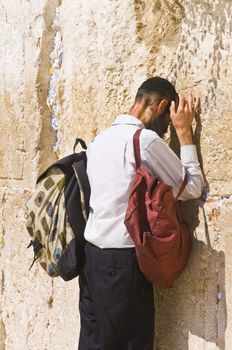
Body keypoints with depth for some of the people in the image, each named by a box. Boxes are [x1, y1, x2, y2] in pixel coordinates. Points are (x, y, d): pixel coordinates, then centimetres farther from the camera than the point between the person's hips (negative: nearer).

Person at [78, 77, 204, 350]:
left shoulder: (100, 139, 12)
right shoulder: (146, 139, -13)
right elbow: (192, 188, -4)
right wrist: (184, 132, 2)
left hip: (91, 254, 8)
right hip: (123, 260, -8)